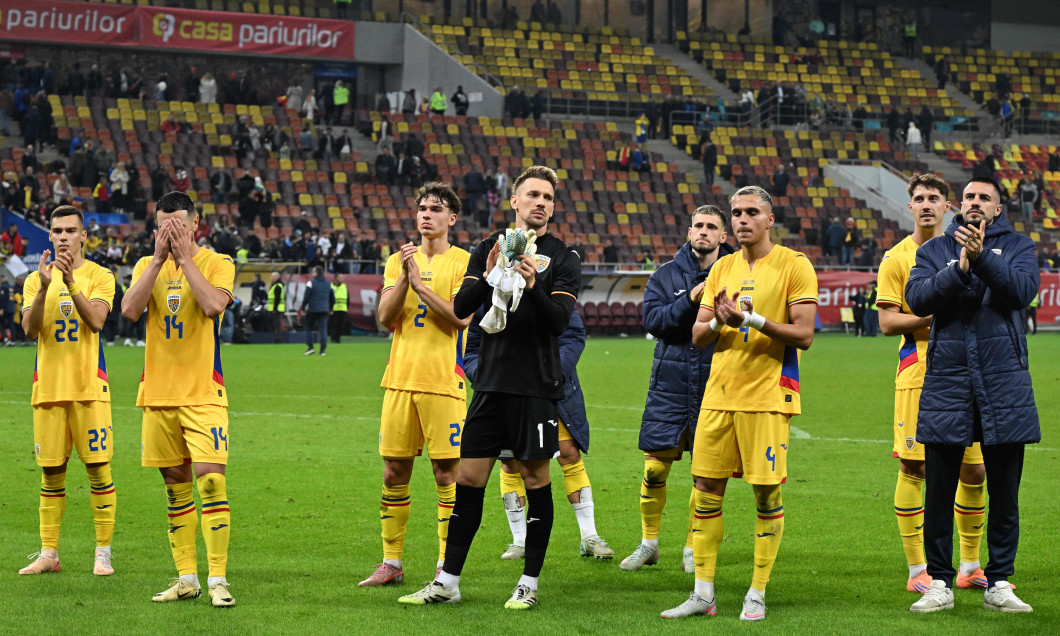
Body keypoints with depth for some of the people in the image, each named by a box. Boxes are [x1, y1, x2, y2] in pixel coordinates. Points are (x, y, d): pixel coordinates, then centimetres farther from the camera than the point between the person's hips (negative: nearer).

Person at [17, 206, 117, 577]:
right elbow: (30, 330, -5)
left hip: (89, 386, -2)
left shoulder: (99, 277, 2)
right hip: (48, 388, 3)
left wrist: (70, 282, -24)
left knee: (98, 469, -4)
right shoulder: (36, 280, 9)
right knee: (51, 473, 5)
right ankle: (48, 554, 11)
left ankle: (103, 554, 1)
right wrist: (44, 286, -19)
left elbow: (96, 321, -14)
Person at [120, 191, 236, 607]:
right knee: (176, 487, 8)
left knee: (210, 480, -14)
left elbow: (214, 305, -20)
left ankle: (218, 579, -12)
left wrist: (185, 257, -15)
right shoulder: (147, 265, 10)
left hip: (203, 393, -4)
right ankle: (187, 578, 14)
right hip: (158, 393, 4)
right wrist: (159, 259, -10)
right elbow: (129, 311, -7)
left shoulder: (217, 263, -1)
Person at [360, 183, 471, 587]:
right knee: (394, 472, 5)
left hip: (443, 383, -4)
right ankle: (391, 564, 13)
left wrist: (421, 284, -17)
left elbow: (461, 317, -13)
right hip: (400, 379, 4)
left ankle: (447, 567, 2)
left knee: (447, 472, -3)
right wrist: (404, 278, -12)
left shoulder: (463, 263, 0)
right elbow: (385, 317, 2)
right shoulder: (399, 261, 13)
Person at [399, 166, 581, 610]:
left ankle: (529, 584, 9)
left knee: (536, 480, 1)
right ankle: (448, 582, 8)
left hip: (537, 386, -3)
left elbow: (559, 320, -10)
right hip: (491, 384, 3)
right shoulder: (488, 249, 9)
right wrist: (489, 276, -17)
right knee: (468, 478, 3)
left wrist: (532, 286, -26)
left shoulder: (563, 259, 0)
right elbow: (461, 308, 0)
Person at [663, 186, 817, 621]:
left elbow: (804, 335, -10)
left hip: (767, 395, -5)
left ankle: (757, 595, 6)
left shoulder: (793, 266, -4)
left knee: (767, 493, -3)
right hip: (720, 393, 5)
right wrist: (719, 322, -9)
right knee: (706, 487, 3)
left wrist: (751, 318, -18)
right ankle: (703, 594, 9)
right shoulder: (722, 268, 13)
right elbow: (698, 336, 13)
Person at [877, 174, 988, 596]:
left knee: (974, 469, 4)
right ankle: (917, 570, 2)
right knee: (914, 469, -6)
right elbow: (887, 323, -5)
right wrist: (935, 316, -16)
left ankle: (970, 568, 16)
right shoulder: (897, 258, 1)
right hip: (918, 374, -4)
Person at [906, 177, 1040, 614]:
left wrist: (982, 258, -21)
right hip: (946, 380, 0)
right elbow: (917, 299, -6)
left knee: (1004, 491, 4)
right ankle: (939, 584, 9)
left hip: (1003, 380, 0)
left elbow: (1023, 289, -11)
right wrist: (960, 270, -19)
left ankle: (999, 584, 12)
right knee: (938, 490, 1)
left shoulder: (1017, 247, 8)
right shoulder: (934, 250, 10)